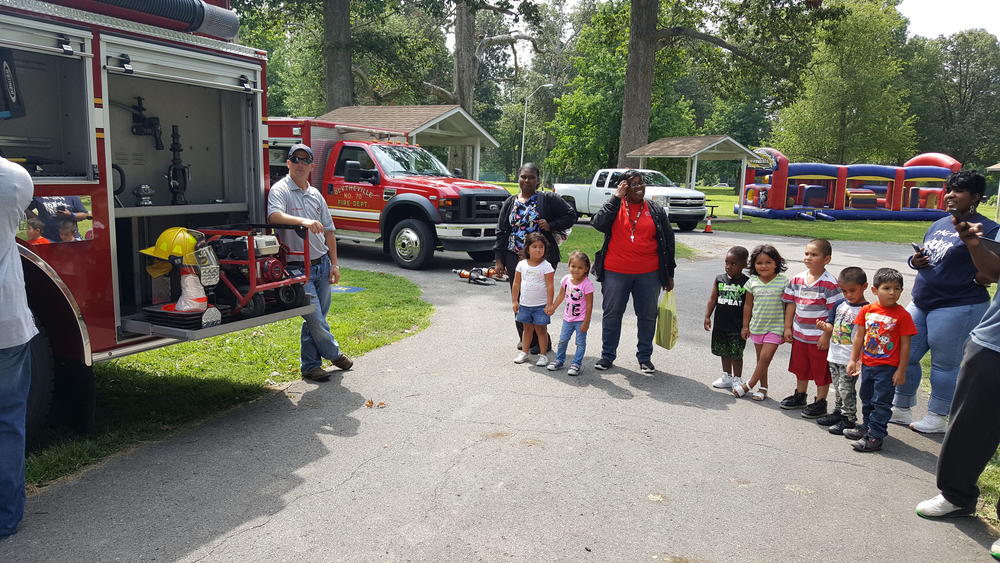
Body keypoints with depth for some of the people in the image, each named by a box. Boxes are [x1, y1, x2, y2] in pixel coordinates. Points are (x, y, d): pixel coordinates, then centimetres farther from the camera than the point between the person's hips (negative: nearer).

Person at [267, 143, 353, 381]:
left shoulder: (315, 195, 13)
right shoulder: (280, 190, -7)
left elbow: (328, 231, 17)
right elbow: (274, 215, -29)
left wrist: (334, 263, 12)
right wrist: (303, 221, -44)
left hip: (322, 264, 7)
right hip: (298, 268, -6)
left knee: (316, 319, 12)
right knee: (315, 320, -5)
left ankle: (310, 365, 24)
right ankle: (334, 353, 20)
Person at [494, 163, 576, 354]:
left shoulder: (548, 199, 2)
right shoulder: (510, 203, 13)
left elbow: (571, 215, 4)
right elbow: (501, 232, 13)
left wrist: (551, 225, -11)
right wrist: (499, 260, 7)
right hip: (515, 258, 4)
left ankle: (540, 340, 9)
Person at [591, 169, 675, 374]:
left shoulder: (656, 210, 5)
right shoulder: (614, 206, 3)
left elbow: (668, 242, 8)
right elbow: (599, 224, -17)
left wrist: (669, 274, 7)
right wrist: (616, 198, -14)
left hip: (648, 274, 1)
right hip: (616, 272, -1)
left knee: (647, 316, 8)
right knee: (611, 315, 8)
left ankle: (645, 357, 22)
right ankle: (607, 355, 21)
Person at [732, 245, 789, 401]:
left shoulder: (783, 281, -9)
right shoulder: (752, 282, -1)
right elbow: (748, 305, 8)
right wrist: (745, 326, 9)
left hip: (775, 327, -4)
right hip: (757, 326, 4)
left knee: (765, 357, -10)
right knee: (761, 358, 12)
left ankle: (748, 385, 2)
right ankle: (763, 388, 22)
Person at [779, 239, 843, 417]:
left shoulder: (830, 283, -16)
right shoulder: (797, 279, 2)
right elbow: (791, 304, 8)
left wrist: (827, 335, -17)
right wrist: (787, 327, 6)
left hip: (820, 337, -6)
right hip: (799, 334, 6)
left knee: (821, 370, 7)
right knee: (800, 367, 20)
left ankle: (820, 402, 21)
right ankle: (800, 396, 38)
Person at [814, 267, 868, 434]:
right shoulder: (840, 305, 8)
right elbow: (831, 329, 13)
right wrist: (824, 327, -11)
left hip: (850, 359, -7)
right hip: (834, 356, 7)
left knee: (846, 389, -1)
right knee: (838, 388, 18)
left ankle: (849, 418, 12)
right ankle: (838, 412, 31)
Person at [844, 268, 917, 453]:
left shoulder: (902, 315, -12)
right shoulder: (867, 310, -1)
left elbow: (905, 344, -10)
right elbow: (859, 336, 6)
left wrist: (901, 370, -10)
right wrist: (853, 360, 6)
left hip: (887, 367, -5)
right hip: (867, 364, 5)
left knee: (881, 402, 1)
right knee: (866, 399, 19)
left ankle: (875, 436, 8)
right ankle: (867, 427, 37)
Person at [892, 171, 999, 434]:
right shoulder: (939, 224, 14)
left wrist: (971, 282, -24)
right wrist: (915, 261, 1)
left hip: (957, 308, -8)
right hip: (920, 303, 8)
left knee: (945, 364, 4)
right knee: (905, 356, 12)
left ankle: (937, 417, 19)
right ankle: (901, 409, 26)